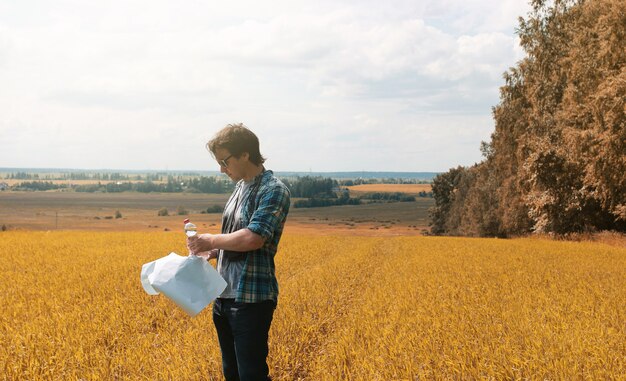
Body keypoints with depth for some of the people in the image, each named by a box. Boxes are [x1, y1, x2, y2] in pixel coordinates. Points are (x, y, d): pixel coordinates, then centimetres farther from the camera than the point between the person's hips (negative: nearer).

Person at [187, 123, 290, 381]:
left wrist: (212, 240, -11)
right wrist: (211, 252, 4)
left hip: (252, 299, -9)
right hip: (224, 297, 9)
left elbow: (253, 238, -25)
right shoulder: (240, 187, 13)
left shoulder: (273, 190, -13)